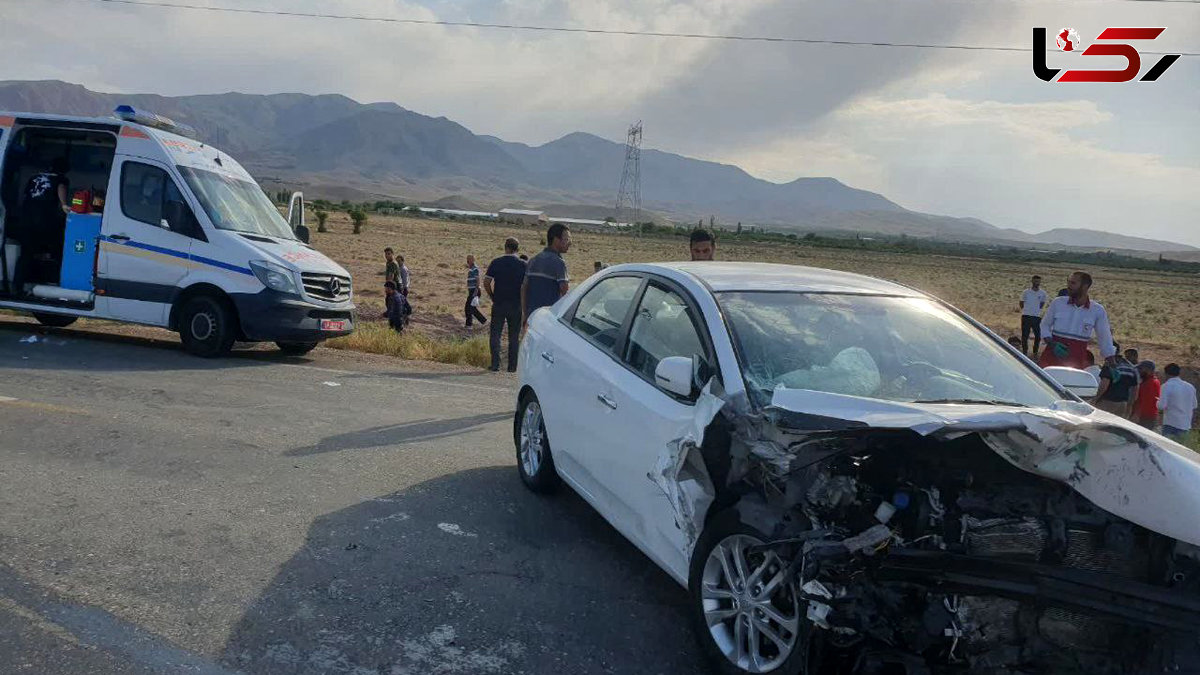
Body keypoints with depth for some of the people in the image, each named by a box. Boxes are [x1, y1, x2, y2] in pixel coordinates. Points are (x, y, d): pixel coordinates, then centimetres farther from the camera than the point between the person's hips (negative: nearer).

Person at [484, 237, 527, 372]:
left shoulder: (496, 263, -3)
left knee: (495, 334, 8)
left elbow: (486, 282, -7)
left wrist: (492, 296, 4)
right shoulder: (523, 265, -2)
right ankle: (512, 366, 9)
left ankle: (495, 364, 1)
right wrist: (523, 300, 8)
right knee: (514, 337, 8)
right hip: (516, 305, 0)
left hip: (498, 304, 0)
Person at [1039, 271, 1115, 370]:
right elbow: (1045, 324, 9)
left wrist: (1112, 365, 9)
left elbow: (1105, 339, 8)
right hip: (1053, 355, 0)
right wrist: (1051, 343, -8)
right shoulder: (1057, 303, -1)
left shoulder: (1098, 310, 0)